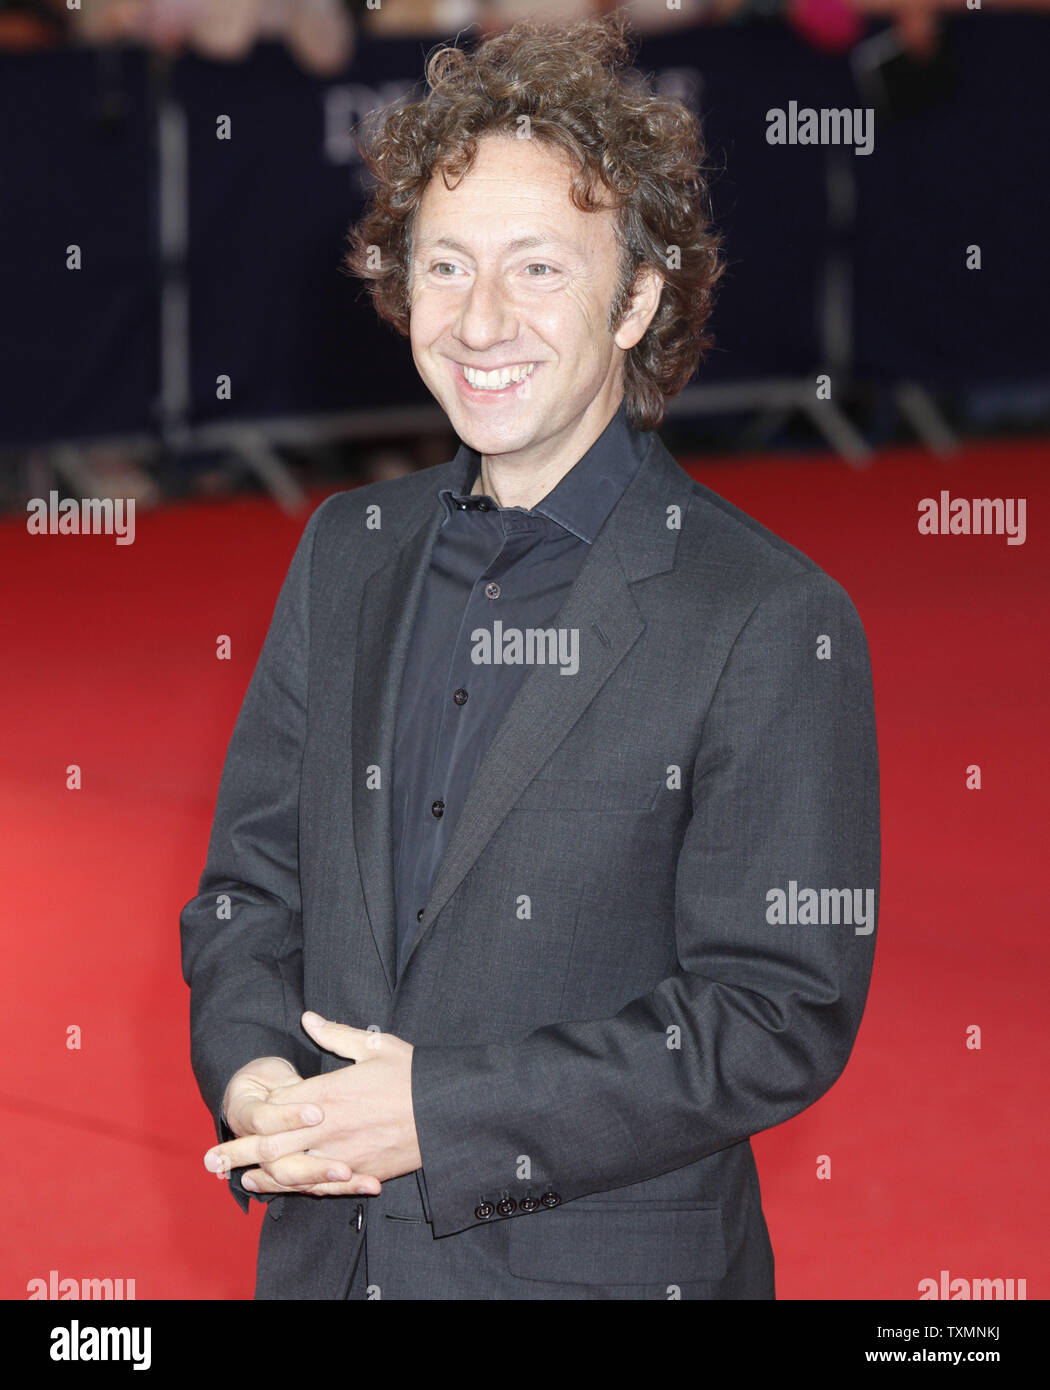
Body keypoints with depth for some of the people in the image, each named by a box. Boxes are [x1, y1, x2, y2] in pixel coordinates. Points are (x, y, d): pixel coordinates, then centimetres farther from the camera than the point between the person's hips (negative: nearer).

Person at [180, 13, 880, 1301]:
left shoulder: (774, 627, -13)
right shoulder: (346, 553, 6)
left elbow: (780, 1014, -16)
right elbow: (251, 877, 10)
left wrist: (442, 1113, -20)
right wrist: (252, 1074, -11)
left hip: (607, 1263, -5)